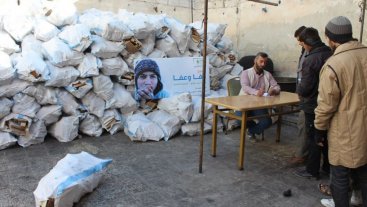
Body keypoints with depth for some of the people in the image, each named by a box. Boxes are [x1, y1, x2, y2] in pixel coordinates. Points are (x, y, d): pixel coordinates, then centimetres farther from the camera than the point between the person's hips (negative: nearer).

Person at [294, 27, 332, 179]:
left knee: (314, 138, 5)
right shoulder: (331, 55, 0)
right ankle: (328, 167, 32)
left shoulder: (310, 60, -23)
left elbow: (305, 87, -22)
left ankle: (312, 170, 18)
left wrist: (299, 90, -2)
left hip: (313, 106, -7)